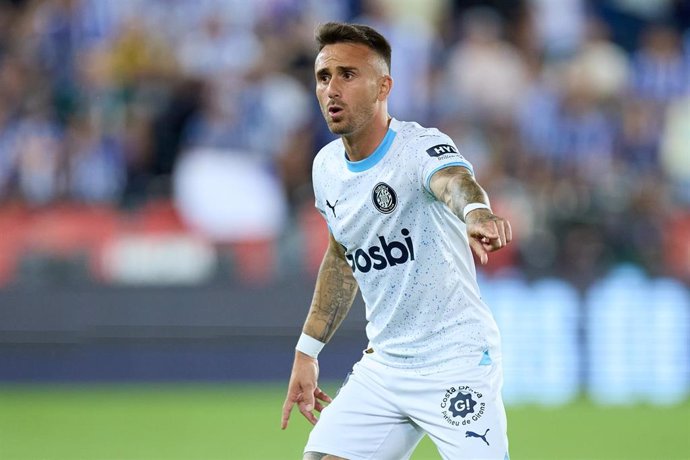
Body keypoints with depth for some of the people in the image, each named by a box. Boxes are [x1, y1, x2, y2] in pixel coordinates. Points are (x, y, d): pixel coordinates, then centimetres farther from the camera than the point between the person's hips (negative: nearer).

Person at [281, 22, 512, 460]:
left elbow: (454, 181, -43)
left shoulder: (421, 147, -19)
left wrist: (476, 214, -67)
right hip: (382, 368, 7)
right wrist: (307, 350, 21)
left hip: (457, 362, -7)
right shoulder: (327, 166, 4)